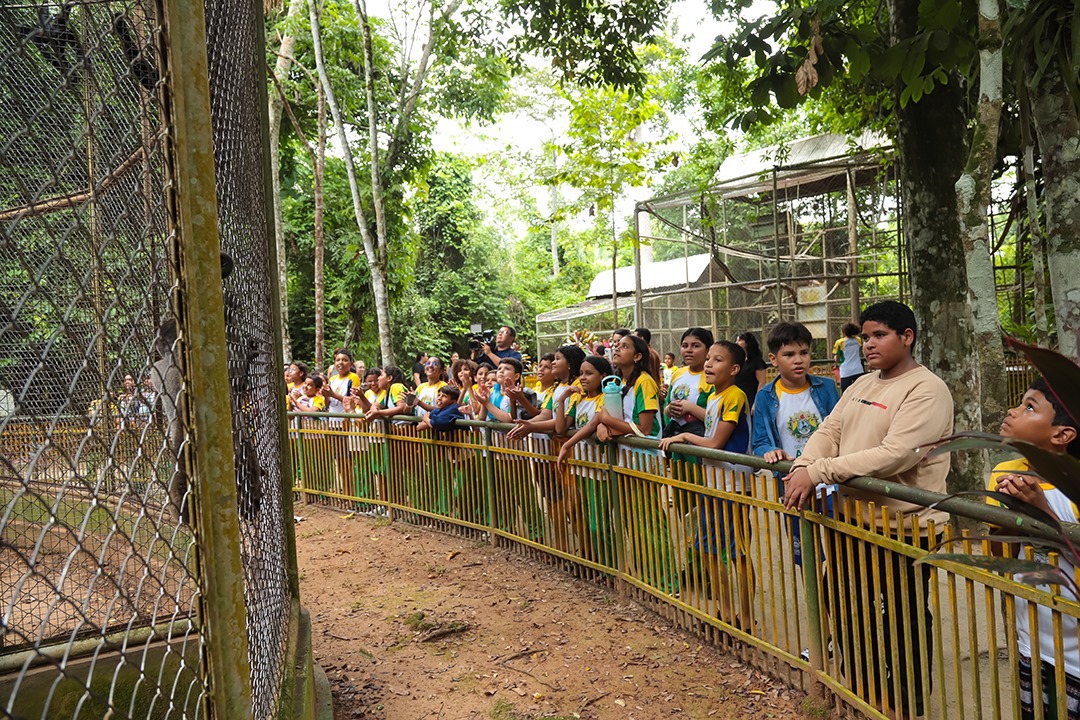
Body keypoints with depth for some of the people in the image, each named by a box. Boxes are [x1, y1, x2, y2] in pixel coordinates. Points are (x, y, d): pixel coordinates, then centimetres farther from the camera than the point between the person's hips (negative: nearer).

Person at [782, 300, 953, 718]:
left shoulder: (927, 389, -15)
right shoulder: (861, 385, 12)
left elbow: (895, 455, -26)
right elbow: (829, 432, 6)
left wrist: (818, 471, -27)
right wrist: (802, 467, -14)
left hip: (902, 525, -8)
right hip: (853, 518, 9)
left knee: (904, 622, 8)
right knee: (845, 609, 20)